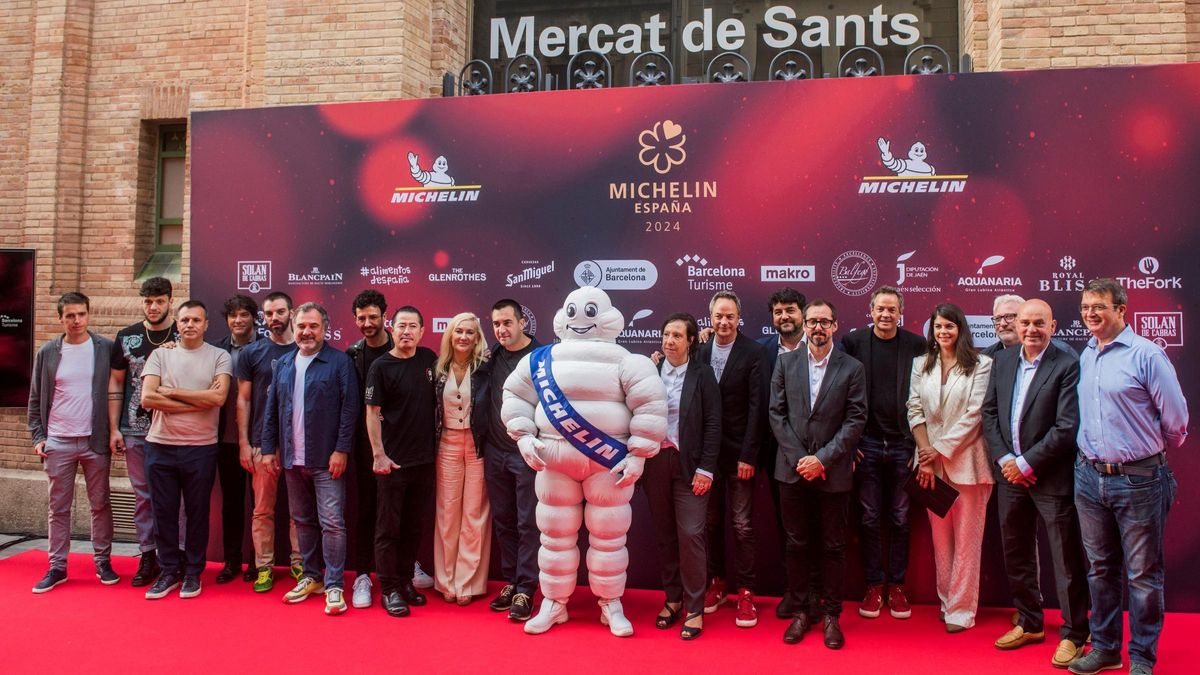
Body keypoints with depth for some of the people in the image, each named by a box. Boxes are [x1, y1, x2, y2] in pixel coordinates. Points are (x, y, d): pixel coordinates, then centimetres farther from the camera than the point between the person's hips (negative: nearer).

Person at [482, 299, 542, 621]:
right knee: (503, 521, 13)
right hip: (495, 452, 6)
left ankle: (525, 591, 8)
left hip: (527, 454, -5)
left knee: (528, 524, 1)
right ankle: (509, 582, 24)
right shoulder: (492, 355, 7)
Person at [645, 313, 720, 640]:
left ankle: (694, 609, 8)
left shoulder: (702, 374, -3)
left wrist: (705, 469, -10)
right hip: (655, 463, 3)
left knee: (691, 534, -4)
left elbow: (713, 424, -5)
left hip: (689, 464, -3)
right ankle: (672, 599, 24)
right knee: (664, 535, 10)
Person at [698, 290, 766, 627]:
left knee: (742, 525, 2)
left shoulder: (752, 352, -6)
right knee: (711, 521, 12)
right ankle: (716, 583, 26)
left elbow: (756, 406, -9)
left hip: (739, 452, -3)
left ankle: (745, 592, 13)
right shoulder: (699, 350, 3)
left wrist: (748, 455, -12)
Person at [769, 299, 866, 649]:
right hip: (793, 469, 1)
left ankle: (831, 614, 20)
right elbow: (776, 413, 2)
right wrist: (799, 458, -7)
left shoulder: (852, 368, 0)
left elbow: (856, 420, -4)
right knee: (797, 544, 9)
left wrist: (822, 459, -12)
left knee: (833, 547, 7)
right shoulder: (786, 363, 5)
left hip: (833, 472, -1)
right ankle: (801, 610, 22)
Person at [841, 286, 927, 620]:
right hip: (866, 444, 0)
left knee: (900, 519, 8)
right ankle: (874, 585, 18)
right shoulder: (853, 341, 0)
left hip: (903, 444, 0)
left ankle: (897, 585, 20)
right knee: (870, 519, 7)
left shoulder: (916, 345, 0)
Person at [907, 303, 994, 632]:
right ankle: (946, 601, 20)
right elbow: (914, 410, 5)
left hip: (966, 460, -3)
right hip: (931, 461, 4)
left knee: (967, 537, 0)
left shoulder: (980, 365, -2)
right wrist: (927, 454, -5)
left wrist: (941, 450, -10)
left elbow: (974, 414, -8)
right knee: (940, 536, 10)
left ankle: (961, 609, 7)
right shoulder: (921, 364, 10)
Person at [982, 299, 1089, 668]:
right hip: (1010, 473, 6)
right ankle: (1029, 623, 33)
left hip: (1051, 477, -6)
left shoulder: (1067, 366, -12)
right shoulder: (1002, 361, 7)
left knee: (1066, 560, 4)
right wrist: (1004, 459, -5)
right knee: (1016, 554, 16)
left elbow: (1067, 428, -17)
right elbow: (989, 413, 7)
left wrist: (1026, 463, -15)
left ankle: (1073, 634, 20)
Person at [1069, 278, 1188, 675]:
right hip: (1089, 476, 6)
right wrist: (1093, 452, 12)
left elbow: (1176, 419, -5)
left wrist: (1154, 451, 8)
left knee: (1143, 574, 6)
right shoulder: (1085, 357, 8)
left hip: (1138, 479, -5)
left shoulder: (1146, 354, -10)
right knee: (1100, 568, 14)